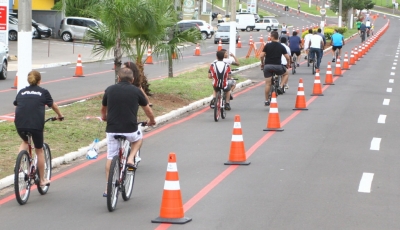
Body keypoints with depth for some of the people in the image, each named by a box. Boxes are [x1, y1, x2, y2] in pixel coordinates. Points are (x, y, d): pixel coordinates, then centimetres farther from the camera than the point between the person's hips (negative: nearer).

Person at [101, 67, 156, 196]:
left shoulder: (110, 90, 7)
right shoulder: (136, 91, 3)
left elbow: (103, 109, 24)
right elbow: (147, 109, 17)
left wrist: (104, 118, 47)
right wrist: (152, 121, 38)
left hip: (112, 129, 1)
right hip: (130, 130, -1)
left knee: (110, 158, 15)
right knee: (138, 137, 33)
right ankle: (131, 159, 12)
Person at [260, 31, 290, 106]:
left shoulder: (267, 45, 1)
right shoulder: (281, 47, 4)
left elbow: (261, 56, -3)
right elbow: (287, 57, 2)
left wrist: (262, 64, 14)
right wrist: (288, 65, 20)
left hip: (267, 66, 0)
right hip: (277, 66, 0)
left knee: (268, 84, 7)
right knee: (285, 74, 28)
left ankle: (267, 101, 9)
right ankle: (281, 87, 8)